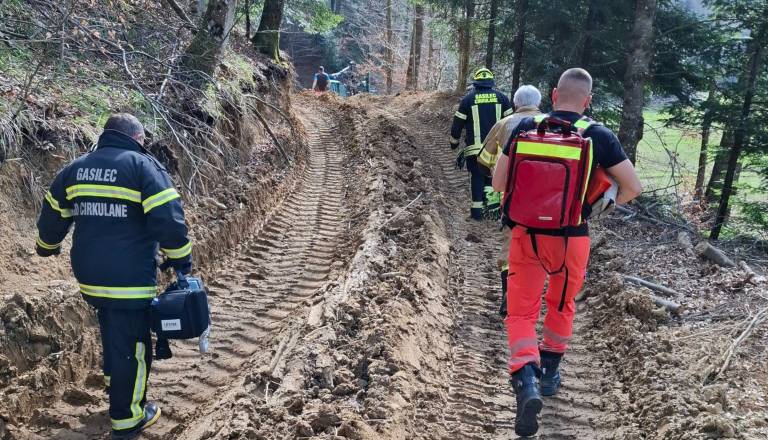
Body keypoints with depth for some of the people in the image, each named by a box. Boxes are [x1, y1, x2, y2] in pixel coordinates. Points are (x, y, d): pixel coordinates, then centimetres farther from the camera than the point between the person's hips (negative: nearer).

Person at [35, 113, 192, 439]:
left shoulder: (76, 168, 11)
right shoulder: (143, 166, -9)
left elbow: (52, 215, 19)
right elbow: (168, 219, -17)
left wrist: (47, 246, 37)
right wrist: (181, 260, -4)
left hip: (89, 276, 7)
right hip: (130, 279, -7)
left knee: (112, 331, 27)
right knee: (132, 345, 6)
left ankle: (115, 384, 45)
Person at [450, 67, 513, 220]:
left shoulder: (468, 98, 3)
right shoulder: (501, 97, 6)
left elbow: (458, 123, 5)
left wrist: (454, 142, 18)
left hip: (475, 147, -1)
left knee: (477, 176, 5)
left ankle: (477, 209, 3)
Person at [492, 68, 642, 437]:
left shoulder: (526, 127, -5)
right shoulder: (599, 137, -8)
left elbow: (498, 183, -1)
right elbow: (633, 187, -2)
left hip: (526, 234, 0)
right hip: (570, 238, 0)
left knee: (521, 312, 7)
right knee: (561, 305, 24)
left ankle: (525, 382, -15)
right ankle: (549, 373, 38)